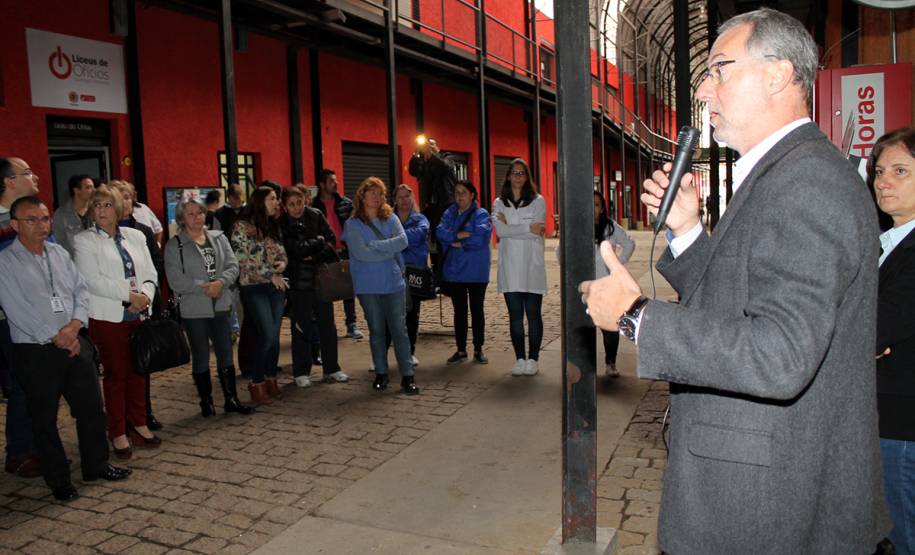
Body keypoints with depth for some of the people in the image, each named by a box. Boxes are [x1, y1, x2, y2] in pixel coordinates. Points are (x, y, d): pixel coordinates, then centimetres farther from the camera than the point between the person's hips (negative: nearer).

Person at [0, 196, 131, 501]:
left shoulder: (60, 254, 9)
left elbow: (81, 291, 6)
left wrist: (73, 327, -9)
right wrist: (56, 338, -13)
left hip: (75, 346, 5)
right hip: (36, 353, -5)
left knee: (91, 408, 11)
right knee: (44, 420, 8)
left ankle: (96, 466, 28)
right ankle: (58, 480, 23)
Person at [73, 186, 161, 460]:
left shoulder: (135, 236, 12)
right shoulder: (84, 240, 0)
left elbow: (150, 273, 8)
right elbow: (93, 280, -11)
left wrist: (145, 296, -11)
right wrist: (130, 295, -14)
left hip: (139, 314, 4)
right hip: (108, 317, -4)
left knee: (138, 371, 9)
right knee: (115, 374, 2)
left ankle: (138, 424, 23)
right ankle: (118, 433, 12)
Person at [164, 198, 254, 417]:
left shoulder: (219, 238, 9)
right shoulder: (174, 245, -3)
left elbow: (233, 266, 1)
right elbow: (175, 280, -12)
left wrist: (221, 282, -17)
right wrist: (204, 288, -17)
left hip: (220, 306, 3)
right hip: (193, 310, -3)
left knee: (226, 355, 7)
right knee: (200, 358, 7)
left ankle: (231, 399, 16)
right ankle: (206, 402, 19)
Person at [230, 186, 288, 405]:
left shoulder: (273, 226, 13)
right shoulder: (242, 227, -6)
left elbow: (282, 252, 19)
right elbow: (243, 259, -11)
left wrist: (282, 263, -4)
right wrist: (270, 274, -12)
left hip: (276, 286, 6)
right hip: (254, 287, -6)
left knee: (274, 335, 4)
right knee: (267, 335, -12)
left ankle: (271, 379, 18)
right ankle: (256, 383, 3)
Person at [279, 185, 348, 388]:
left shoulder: (316, 216, 3)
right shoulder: (282, 224, -5)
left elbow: (332, 240, -1)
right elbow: (294, 249, -16)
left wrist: (315, 256, -14)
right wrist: (317, 242, -7)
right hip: (299, 281, -3)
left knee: (327, 324, 8)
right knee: (301, 327, 3)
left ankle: (331, 369, 20)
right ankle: (301, 372, 15)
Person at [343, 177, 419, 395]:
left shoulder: (390, 218, 6)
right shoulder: (353, 224, -2)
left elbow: (403, 240, -9)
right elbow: (361, 252, -15)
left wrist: (375, 245, -14)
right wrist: (390, 251, -9)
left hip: (394, 282, 1)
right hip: (368, 286, -1)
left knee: (399, 329, 1)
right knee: (376, 330, 10)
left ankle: (407, 375, 7)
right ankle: (381, 373, 23)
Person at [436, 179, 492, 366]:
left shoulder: (481, 215, -5)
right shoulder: (449, 213, 9)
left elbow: (479, 238, -19)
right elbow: (440, 232, -7)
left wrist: (456, 242, -11)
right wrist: (459, 234, -20)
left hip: (476, 272, -4)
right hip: (453, 271, 4)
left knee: (477, 310, 6)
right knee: (459, 311, 11)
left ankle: (478, 350, 17)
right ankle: (461, 350, 20)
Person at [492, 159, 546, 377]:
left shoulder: (537, 201, 4)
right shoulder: (499, 203, 10)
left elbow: (537, 231, -10)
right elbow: (500, 230, -8)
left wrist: (509, 225, -7)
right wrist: (528, 228, -11)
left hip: (532, 266, -2)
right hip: (509, 267, 2)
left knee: (533, 314, 1)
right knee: (515, 315, 6)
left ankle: (533, 359, 10)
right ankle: (520, 359, 14)